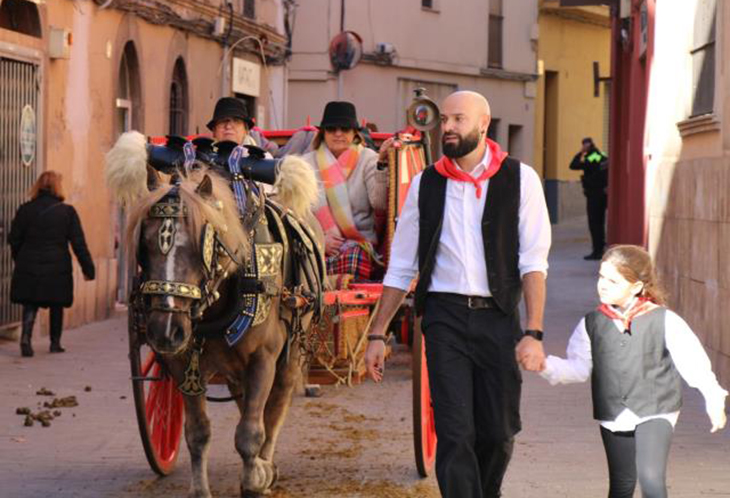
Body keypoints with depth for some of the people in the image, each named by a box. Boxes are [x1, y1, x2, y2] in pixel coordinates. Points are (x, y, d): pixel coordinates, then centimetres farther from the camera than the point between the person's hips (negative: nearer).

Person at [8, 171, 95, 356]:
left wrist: (19, 261, 19)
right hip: (58, 268, -1)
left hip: (29, 266, 1)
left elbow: (14, 239, 4)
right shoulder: (67, 211, -4)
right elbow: (78, 243, -3)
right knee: (56, 306, 14)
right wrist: (88, 268, 2)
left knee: (30, 305, 6)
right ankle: (55, 343, 17)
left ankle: (26, 337, -15)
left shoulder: (25, 210, 0)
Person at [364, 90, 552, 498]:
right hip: (445, 316, 1)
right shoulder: (426, 185, 8)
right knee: (455, 433, -7)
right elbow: (401, 268, 14)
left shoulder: (519, 179, 2)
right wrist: (378, 334, 10)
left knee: (499, 432, 5)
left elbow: (533, 262, -4)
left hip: (497, 316, -1)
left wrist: (534, 332, -13)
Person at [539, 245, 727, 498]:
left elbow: (693, 362, -4)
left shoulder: (664, 320, -7)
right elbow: (579, 368, 3)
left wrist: (713, 399, -4)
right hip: (614, 417, 4)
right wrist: (547, 365, -12)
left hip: (655, 413, -4)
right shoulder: (592, 324, 2)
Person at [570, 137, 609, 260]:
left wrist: (581, 153, -10)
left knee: (594, 223, -5)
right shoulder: (603, 157, 8)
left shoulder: (590, 159, -17)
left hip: (593, 194, -8)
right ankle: (600, 249, 20)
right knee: (600, 223, 15)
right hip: (603, 194, 8)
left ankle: (597, 251, -6)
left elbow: (573, 165, -17)